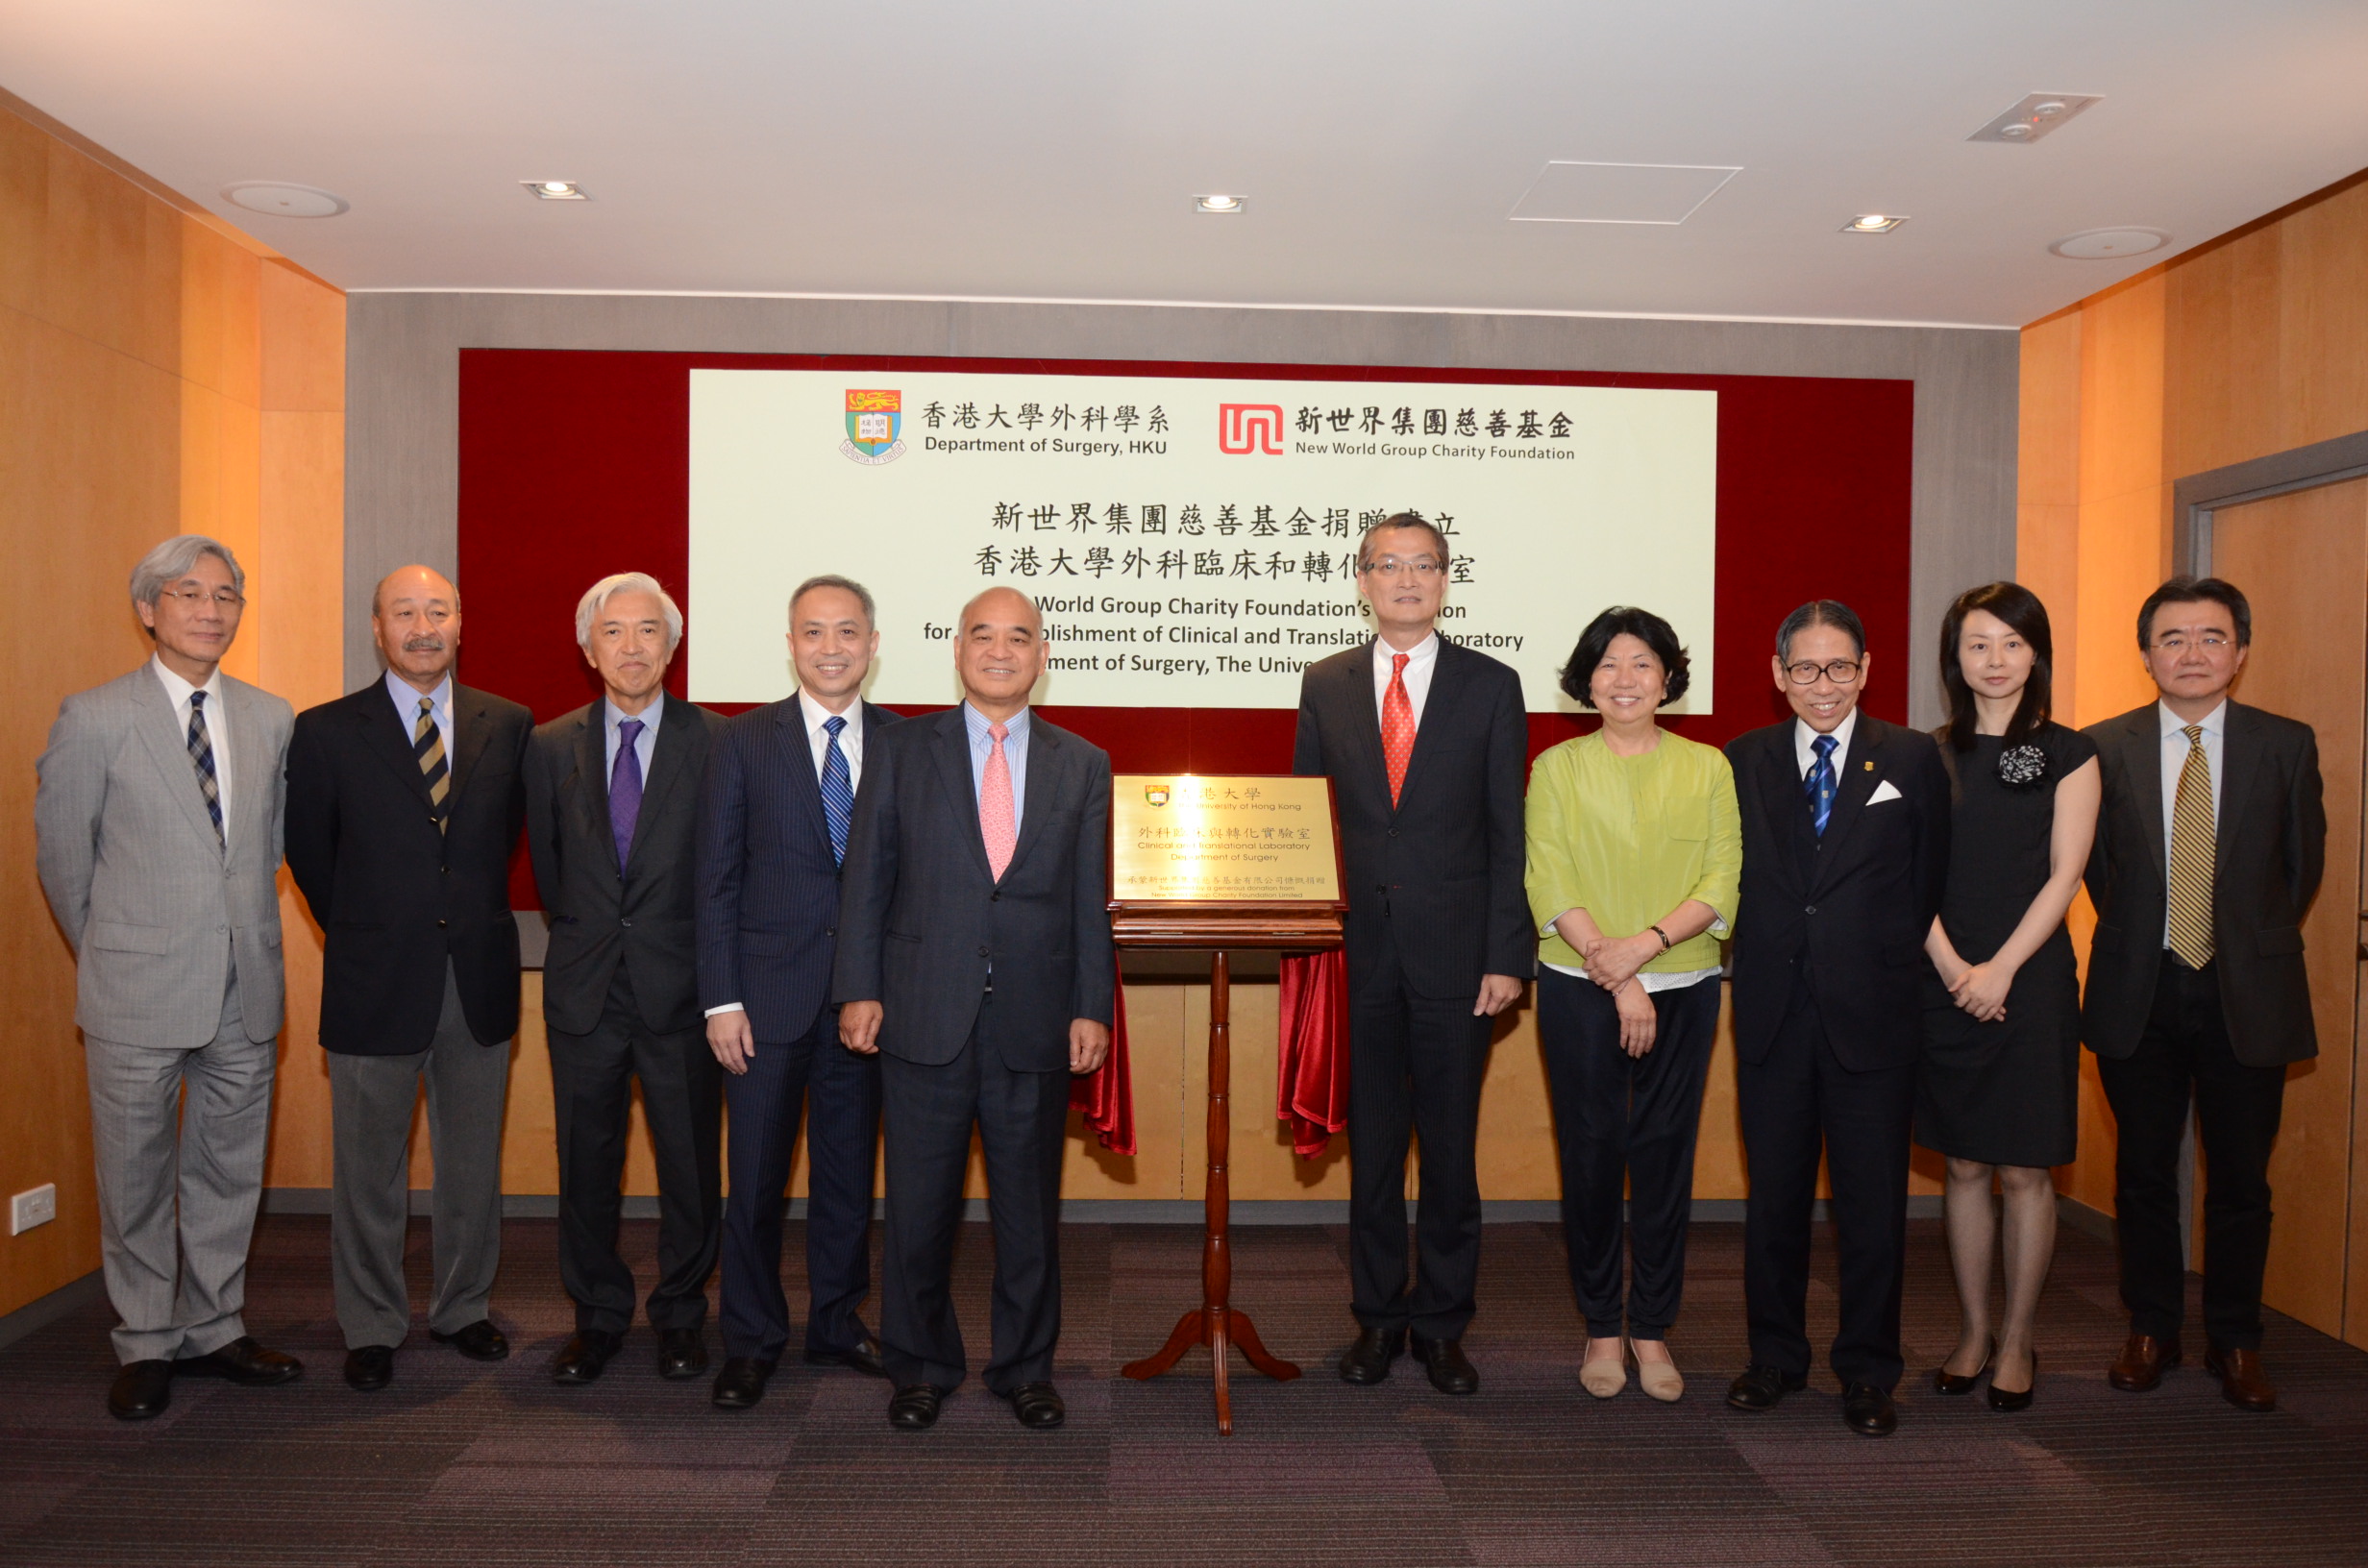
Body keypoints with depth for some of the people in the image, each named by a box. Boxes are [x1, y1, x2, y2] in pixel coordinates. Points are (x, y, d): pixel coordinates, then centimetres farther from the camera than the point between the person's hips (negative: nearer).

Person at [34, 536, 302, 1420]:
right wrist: (110, 953, 8)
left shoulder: (271, 719, 6)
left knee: (229, 1172, 13)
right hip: (139, 993, -3)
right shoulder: (94, 718, -5)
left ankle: (213, 1331, 28)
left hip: (246, 989, 4)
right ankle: (146, 1347, 23)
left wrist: (249, 939, 12)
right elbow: (61, 855, 2)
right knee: (136, 1180, 8)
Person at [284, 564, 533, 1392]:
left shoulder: (508, 725, 4)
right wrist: (361, 932, 8)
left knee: (473, 1161, 13)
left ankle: (462, 1309, 29)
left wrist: (474, 919, 9)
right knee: (369, 1167, 8)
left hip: (479, 977, 2)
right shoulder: (326, 731, -2)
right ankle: (371, 1328, 23)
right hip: (375, 982, -2)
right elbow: (308, 853, 5)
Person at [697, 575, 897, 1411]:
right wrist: (722, 1000, -7)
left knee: (849, 1170, 13)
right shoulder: (744, 741, 0)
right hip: (769, 994, -1)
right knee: (756, 1177, 6)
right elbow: (717, 880, -1)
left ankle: (837, 1322, 30)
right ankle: (751, 1340, 23)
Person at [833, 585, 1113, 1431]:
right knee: (919, 1205, 8)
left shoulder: (1082, 767, 8)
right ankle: (920, 1367, 26)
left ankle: (1025, 1368, 27)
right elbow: (867, 878, 3)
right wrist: (859, 989, -3)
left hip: (1035, 1024, 1)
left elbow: (1090, 899, 7)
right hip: (925, 1016, -1)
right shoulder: (901, 750, 5)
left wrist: (1092, 1007, 1)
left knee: (1030, 1207, 10)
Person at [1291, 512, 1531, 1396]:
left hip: (1455, 949, -1)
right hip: (1360, 949, 1)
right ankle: (1377, 1317, 24)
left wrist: (1507, 955, -6)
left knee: (1450, 1147, 7)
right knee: (1371, 1143, 10)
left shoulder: (1491, 686, 3)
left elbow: (1508, 833, 1)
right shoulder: (1325, 685, 7)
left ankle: (1442, 1324, 22)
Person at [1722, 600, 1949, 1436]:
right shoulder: (1742, 761, 6)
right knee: (1774, 1194, 11)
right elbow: (1727, 878, 7)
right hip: (1773, 1013, 1)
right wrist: (1754, 964, -2)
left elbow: (1931, 881, 4)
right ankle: (1776, 1354, 26)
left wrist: (1894, 966, 0)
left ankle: (1868, 1370, 21)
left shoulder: (1912, 758, 3)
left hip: (1872, 1014, -1)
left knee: (1873, 1200, 6)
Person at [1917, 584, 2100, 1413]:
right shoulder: (1931, 755, 7)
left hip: (2030, 980, -2)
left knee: (2026, 1172, 3)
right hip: (1945, 984, 2)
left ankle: (2017, 1342, 17)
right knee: (1964, 1167, 9)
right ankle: (1973, 1332, 21)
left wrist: (2000, 969, -12)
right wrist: (1949, 964, -10)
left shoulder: (2067, 754, 1)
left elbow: (2064, 875, -5)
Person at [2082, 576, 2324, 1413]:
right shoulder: (2104, 747, -1)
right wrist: (2137, 937, 6)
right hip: (2139, 993, 0)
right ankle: (2151, 1331, 25)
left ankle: (2235, 1343, 24)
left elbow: (2305, 860, 9)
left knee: (2241, 1180, 8)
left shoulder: (2287, 745, 1)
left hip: (2247, 995, 0)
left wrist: (2255, 941, 7)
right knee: (2144, 1173, 10)